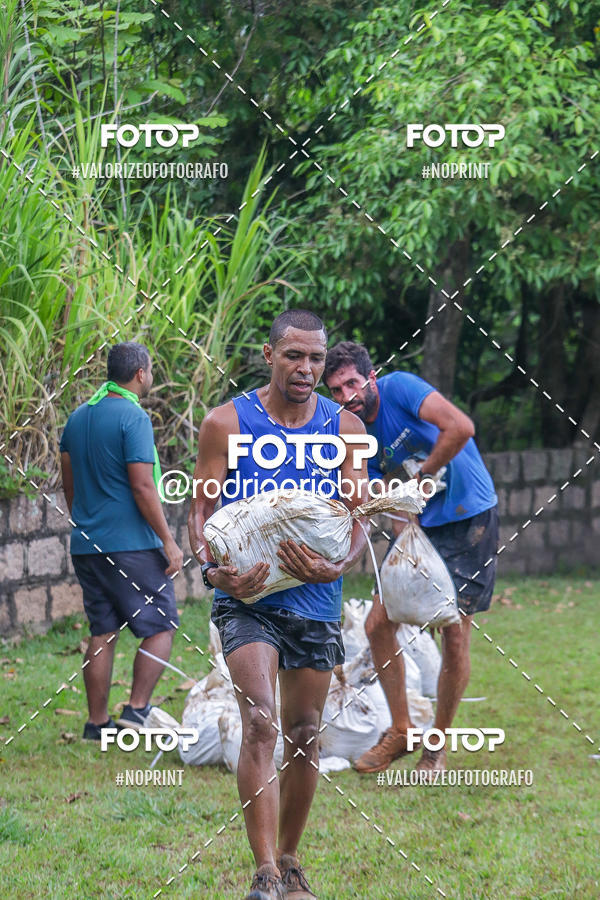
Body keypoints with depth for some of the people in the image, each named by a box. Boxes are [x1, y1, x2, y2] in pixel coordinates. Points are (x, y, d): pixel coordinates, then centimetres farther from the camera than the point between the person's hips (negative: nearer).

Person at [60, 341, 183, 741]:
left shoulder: (78, 417, 11)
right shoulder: (133, 418, -13)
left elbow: (69, 484, 16)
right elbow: (143, 487, -17)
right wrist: (168, 541, -11)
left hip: (86, 545, 7)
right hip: (132, 544, -7)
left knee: (102, 633, 11)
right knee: (161, 626, 3)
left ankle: (97, 722, 10)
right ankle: (137, 709, -5)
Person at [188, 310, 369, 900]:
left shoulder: (345, 428, 4)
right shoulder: (227, 423, -3)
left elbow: (358, 516, 3)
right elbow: (201, 508, -1)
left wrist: (338, 566, -18)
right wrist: (213, 569, -20)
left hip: (315, 602, 3)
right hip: (247, 598, -3)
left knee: (304, 735, 11)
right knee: (259, 724, -18)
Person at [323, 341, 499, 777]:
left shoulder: (399, 388, -18)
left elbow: (460, 427, -32)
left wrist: (421, 476, -20)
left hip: (469, 519, -7)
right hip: (419, 526, 7)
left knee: (455, 633, -7)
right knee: (379, 625, 1)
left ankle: (437, 746, 7)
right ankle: (400, 730, 16)